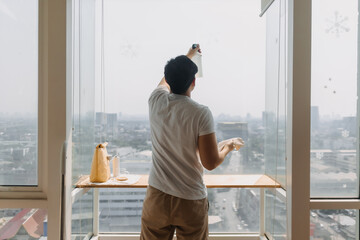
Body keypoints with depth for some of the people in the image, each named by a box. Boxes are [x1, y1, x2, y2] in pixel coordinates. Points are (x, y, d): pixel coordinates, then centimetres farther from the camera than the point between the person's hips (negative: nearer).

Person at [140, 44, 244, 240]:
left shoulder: (156, 101, -4)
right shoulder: (201, 113, -16)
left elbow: (167, 79, 20)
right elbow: (211, 163, -14)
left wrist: (187, 56, 36)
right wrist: (229, 146, 7)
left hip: (157, 197, 4)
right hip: (191, 202, -3)